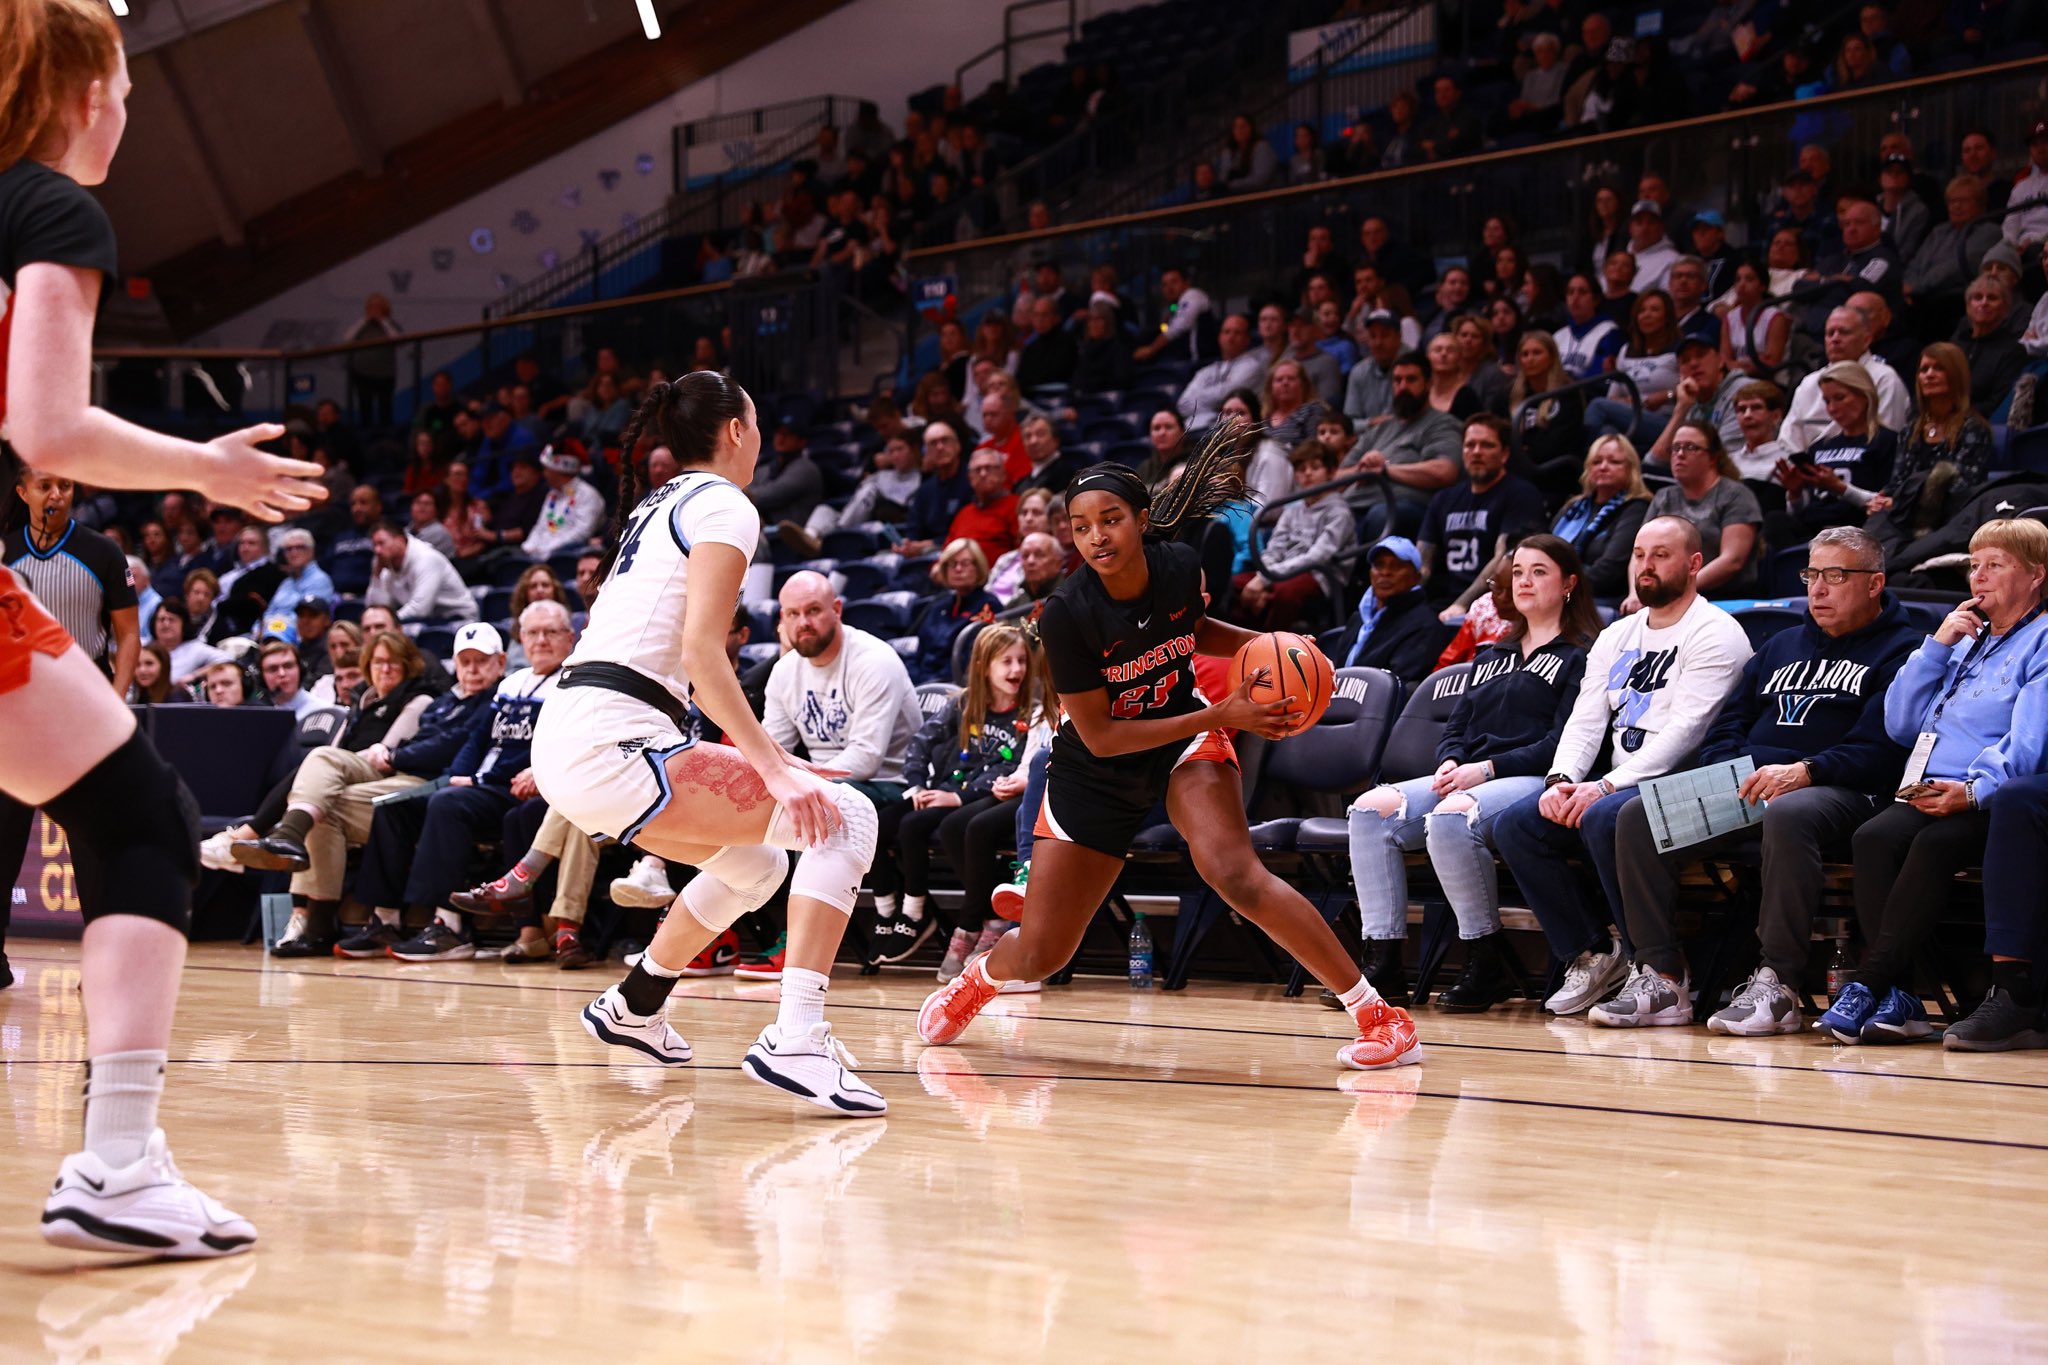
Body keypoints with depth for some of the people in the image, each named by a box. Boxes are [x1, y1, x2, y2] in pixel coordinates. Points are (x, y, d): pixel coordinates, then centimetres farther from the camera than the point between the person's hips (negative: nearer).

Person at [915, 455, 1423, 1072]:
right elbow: (1100, 736, -21)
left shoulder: (1180, 565, -15)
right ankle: (977, 975, 43)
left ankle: (1380, 1015, -25)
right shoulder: (1066, 615, -26)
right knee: (1038, 957, 4)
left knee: (1234, 873, -30)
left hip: (1184, 739, 1)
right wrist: (1221, 715, -24)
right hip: (1094, 770, -1)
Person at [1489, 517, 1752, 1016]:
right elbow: (1586, 720, 14)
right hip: (1615, 784, 8)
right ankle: (1592, 954, -4)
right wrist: (1562, 780, -7)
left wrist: (1608, 785, -23)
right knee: (1514, 825, -13)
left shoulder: (1715, 634, -4)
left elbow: (1685, 730, -15)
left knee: (1602, 818, -36)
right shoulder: (1616, 637, 20)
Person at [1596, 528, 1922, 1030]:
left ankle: (1778, 984, -36)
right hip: (1743, 790, 7)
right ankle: (1662, 978, -17)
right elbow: (1725, 728, 24)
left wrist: (1803, 772, -21)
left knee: (1785, 816, -42)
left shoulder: (1899, 651, 7)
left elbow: (1880, 749, -8)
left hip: (1839, 793, -7)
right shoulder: (1782, 646, 30)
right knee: (1637, 815, -15)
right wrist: (1731, 772, 1)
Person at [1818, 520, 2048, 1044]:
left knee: (1934, 844, -36)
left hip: (1990, 803, -6)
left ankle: (1866, 985, -37)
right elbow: (1900, 724, 21)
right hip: (1926, 793, 6)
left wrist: (1974, 790, -26)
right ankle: (1897, 997, -33)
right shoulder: (1965, 639, 28)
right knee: (1874, 838, -26)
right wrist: (1936, 646, 13)